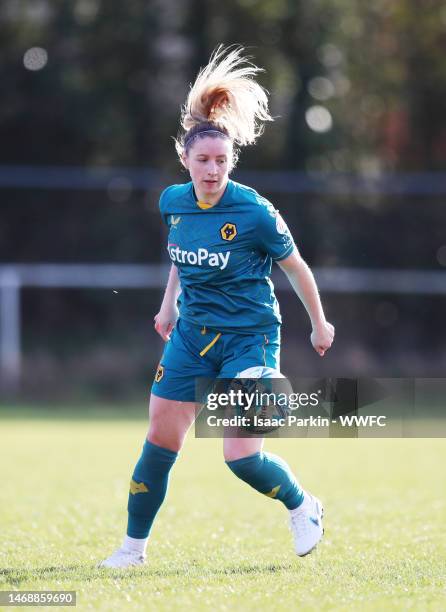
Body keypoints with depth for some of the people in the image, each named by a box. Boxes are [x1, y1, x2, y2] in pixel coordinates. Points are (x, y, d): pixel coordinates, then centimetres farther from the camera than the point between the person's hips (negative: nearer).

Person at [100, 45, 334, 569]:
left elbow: (295, 266, -4)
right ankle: (134, 545, 16)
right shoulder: (172, 202, -3)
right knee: (159, 439, 2)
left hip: (249, 338, -5)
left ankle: (302, 507, 17)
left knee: (241, 456, -12)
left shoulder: (254, 213, -18)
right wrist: (169, 304, 16)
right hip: (192, 334, 5)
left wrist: (319, 324, 6)